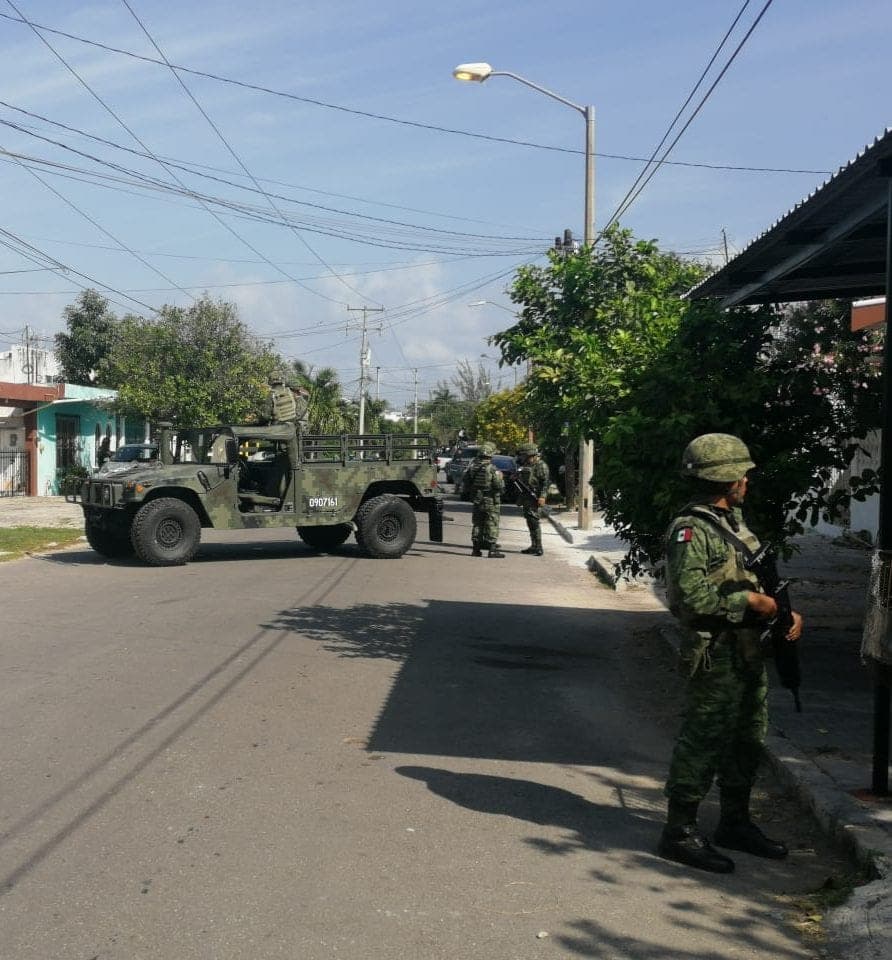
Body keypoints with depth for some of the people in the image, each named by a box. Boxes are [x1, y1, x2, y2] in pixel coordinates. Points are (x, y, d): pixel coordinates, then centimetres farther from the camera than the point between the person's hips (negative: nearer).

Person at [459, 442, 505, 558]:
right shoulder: (492, 469, -17)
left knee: (477, 524, 14)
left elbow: (464, 481, 5)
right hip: (490, 501, -5)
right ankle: (492, 549, -1)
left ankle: (476, 548, 17)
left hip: (476, 501, 5)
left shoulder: (472, 467, 0)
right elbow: (500, 487, -14)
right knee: (492, 525, 0)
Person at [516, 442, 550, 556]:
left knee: (534, 521, -12)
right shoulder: (525, 465, 18)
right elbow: (521, 480, 28)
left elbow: (545, 482, -15)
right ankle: (533, 546, 18)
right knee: (529, 520, 11)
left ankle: (538, 547, -11)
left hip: (535, 496, -9)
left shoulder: (541, 465, -8)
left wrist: (542, 496, -23)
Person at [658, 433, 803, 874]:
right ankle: (679, 833, 9)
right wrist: (750, 601, -17)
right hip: (716, 653, -10)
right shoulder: (690, 531, -17)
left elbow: (760, 579, 20)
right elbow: (692, 598, -24)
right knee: (703, 741, -3)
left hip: (750, 651, 10)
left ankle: (735, 823, 33)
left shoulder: (734, 521, 14)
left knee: (747, 739, 18)